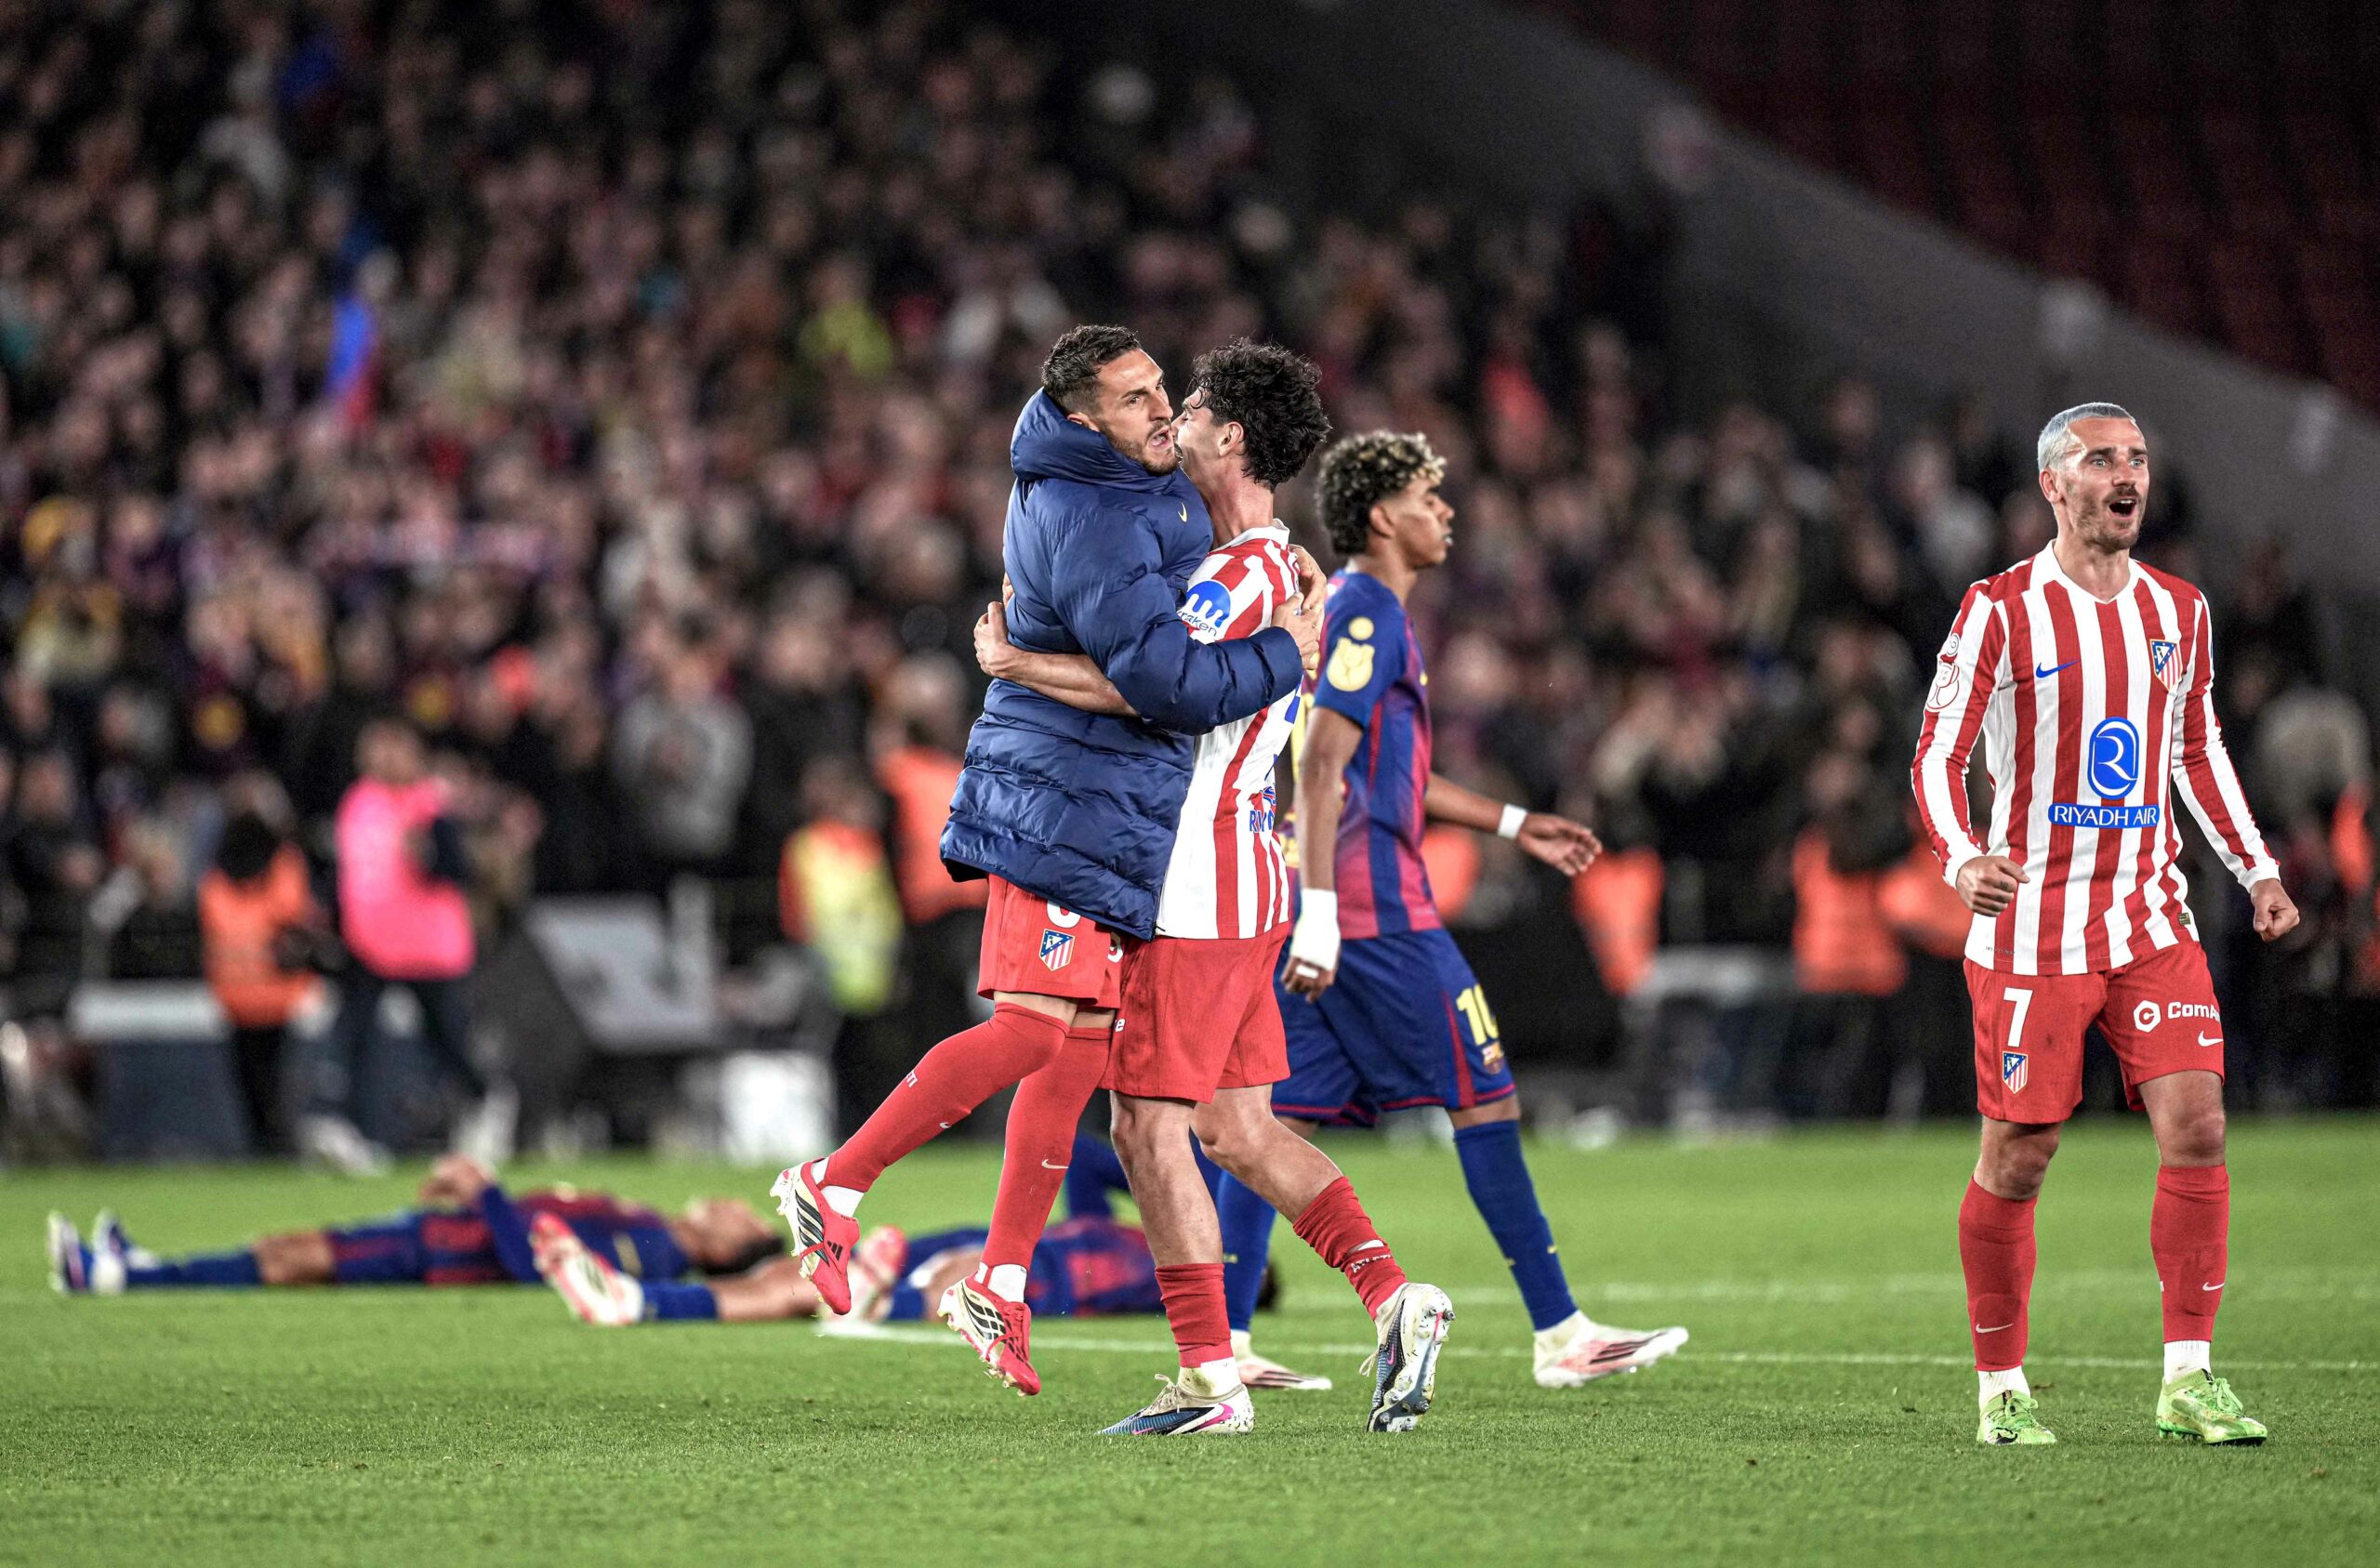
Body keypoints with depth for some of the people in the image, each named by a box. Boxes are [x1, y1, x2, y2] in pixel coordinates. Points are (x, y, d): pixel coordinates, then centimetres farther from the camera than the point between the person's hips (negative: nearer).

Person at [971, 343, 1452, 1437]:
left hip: (1197, 889, -10)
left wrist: (1010, 660, -18)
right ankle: (1394, 1298, 2)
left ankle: (1209, 1378, -5)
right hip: (1242, 888, 10)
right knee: (1239, 1131, 11)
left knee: (1151, 1128, -6)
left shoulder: (1242, 576, -16)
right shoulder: (1285, 570, 17)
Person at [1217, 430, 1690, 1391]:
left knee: (1287, 1113, 5)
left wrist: (1513, 825, 31)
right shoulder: (1368, 614, -11)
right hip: (1371, 905, -10)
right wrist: (1319, 910, -25)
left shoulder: (1347, 609, 20)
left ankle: (1222, 1340, 0)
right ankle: (1559, 1335, 0)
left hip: (1321, 912, 10)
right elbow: (1322, 767, -20)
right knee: (1486, 1097, -3)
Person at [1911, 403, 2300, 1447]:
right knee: (2018, 1159, -1)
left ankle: (2189, 1379, -5)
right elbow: (1937, 755, -7)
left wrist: (2257, 870, 15)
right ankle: (2000, 1388, 14)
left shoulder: (2177, 609, 10)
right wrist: (1962, 860, -25)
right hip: (2032, 924, -4)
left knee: (2196, 1125, -10)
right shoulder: (2001, 613, -6)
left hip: (2151, 919, 4)